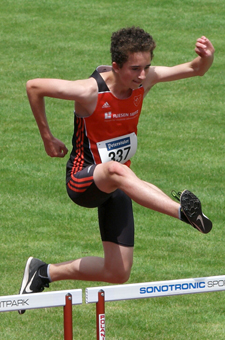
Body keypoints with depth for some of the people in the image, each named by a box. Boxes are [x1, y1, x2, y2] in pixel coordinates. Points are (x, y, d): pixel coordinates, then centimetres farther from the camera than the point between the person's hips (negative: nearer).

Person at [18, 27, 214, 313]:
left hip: (115, 186, 6)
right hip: (82, 180, -6)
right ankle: (183, 210, -66)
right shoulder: (90, 91, -23)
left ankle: (44, 273, 23)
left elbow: (195, 70, -5)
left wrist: (206, 58, -29)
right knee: (116, 170, -44)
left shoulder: (144, 80, -9)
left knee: (118, 273, 3)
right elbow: (34, 87, -13)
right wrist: (47, 138, -7)